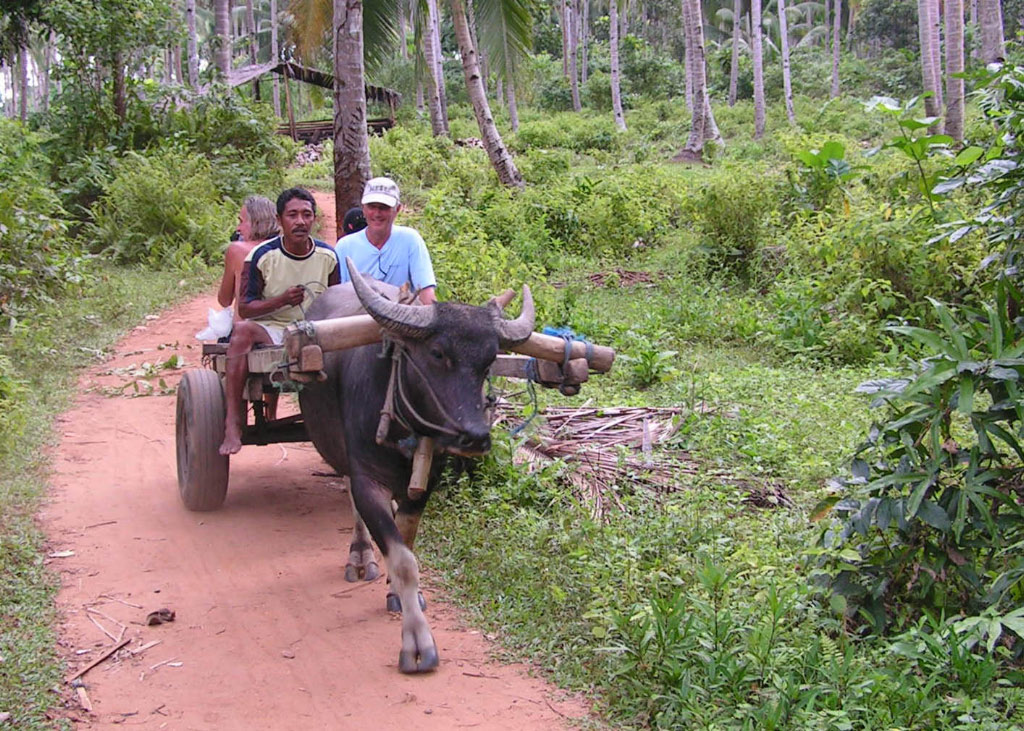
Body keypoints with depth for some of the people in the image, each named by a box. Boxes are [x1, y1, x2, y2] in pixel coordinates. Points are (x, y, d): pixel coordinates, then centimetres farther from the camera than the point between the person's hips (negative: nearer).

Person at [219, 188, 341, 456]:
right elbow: (244, 308, -5)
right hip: (271, 329, -2)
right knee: (242, 330, -34)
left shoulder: (327, 256, 4)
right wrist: (282, 300, -21)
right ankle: (232, 425, -37)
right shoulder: (262, 256, -4)